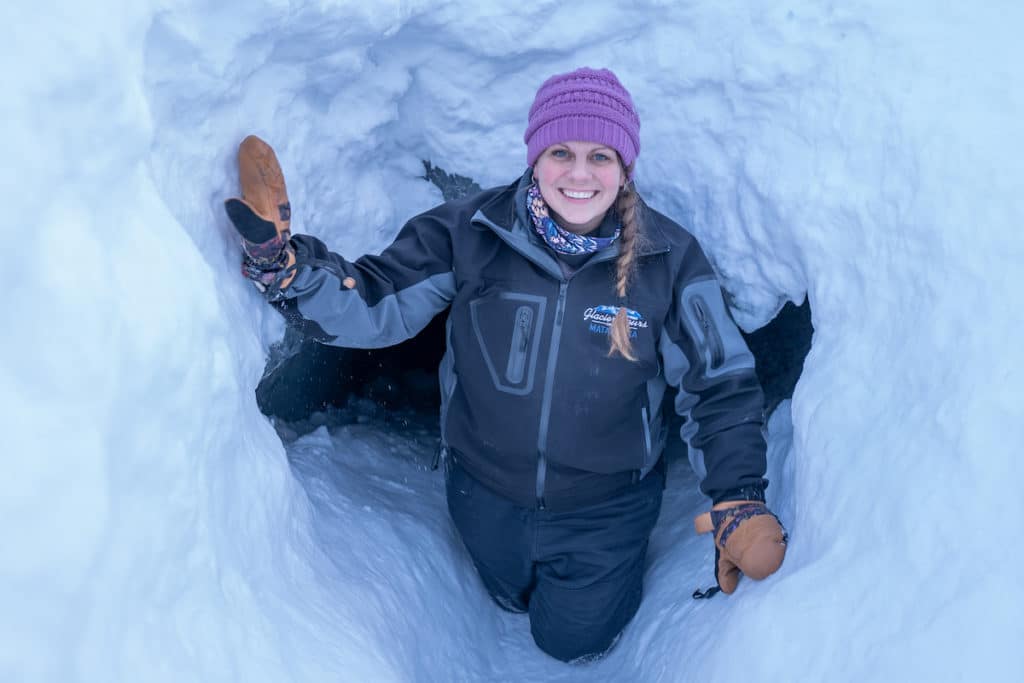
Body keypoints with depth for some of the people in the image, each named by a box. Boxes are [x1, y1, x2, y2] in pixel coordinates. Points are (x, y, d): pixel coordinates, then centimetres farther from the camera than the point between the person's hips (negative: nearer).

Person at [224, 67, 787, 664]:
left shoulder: (670, 258, -21)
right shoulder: (470, 233, -20)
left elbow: (721, 385, -14)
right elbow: (372, 306, -19)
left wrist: (741, 498, -23)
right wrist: (284, 263, -36)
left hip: (606, 507, -1)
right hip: (487, 493, 2)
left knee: (573, 642, 22)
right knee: (514, 599, 31)